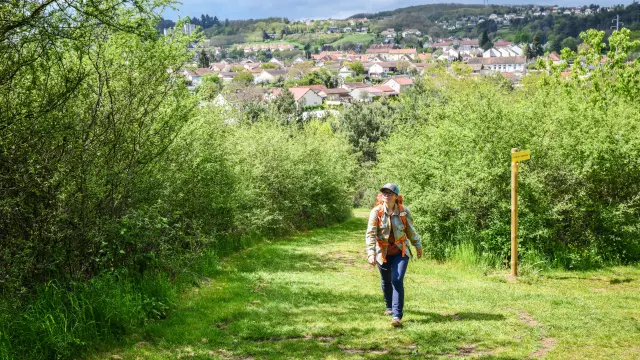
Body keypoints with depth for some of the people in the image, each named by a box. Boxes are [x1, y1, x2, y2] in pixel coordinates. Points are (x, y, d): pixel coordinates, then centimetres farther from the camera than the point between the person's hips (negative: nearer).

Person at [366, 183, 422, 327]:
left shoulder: (404, 211, -9)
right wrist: (371, 254, -28)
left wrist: (418, 245, 16)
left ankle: (397, 316, -15)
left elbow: (410, 230, 6)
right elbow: (370, 234, -18)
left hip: (400, 252, -1)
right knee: (386, 282, 17)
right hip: (383, 253, 1)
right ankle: (389, 307, 43)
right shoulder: (376, 212, -14)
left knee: (397, 281, -14)